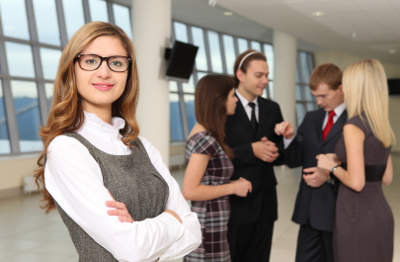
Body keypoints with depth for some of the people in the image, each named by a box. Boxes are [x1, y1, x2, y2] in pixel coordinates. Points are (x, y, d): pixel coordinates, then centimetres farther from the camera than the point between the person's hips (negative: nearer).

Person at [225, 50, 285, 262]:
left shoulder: (272, 108, 9)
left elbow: (282, 154, 11)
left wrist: (274, 152, -11)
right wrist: (251, 150, -22)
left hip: (265, 203, 5)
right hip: (234, 204, -5)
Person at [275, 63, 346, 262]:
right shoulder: (311, 119, 12)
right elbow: (294, 161, 10)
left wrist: (329, 175, -21)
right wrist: (289, 137, -7)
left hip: (339, 211, -5)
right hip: (309, 210, 5)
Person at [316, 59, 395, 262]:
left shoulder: (353, 126, -16)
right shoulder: (383, 126, 9)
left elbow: (356, 182, -22)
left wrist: (333, 167, -5)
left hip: (357, 216, -8)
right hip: (381, 214, 8)